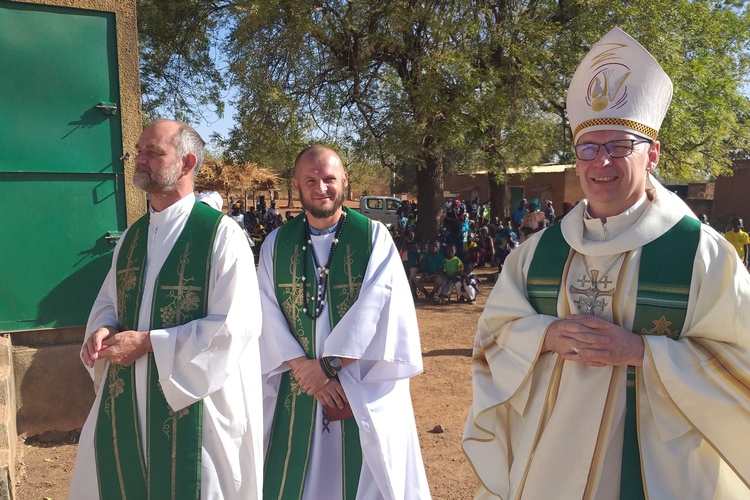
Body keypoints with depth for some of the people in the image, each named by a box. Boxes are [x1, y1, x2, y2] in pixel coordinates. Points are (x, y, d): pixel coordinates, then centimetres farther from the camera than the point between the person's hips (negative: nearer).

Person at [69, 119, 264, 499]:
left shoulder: (222, 235, -15)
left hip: (191, 407, -6)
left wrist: (149, 342, -19)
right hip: (124, 402, 7)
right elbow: (107, 302, 18)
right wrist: (103, 330, -6)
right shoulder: (131, 237, 8)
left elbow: (237, 326, -20)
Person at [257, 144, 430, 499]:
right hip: (298, 387, 3)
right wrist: (303, 366, -15)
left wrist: (328, 364, -16)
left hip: (362, 388, -2)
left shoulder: (373, 236, -4)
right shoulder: (276, 243, 4)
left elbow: (376, 306, -14)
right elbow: (268, 313, -4)